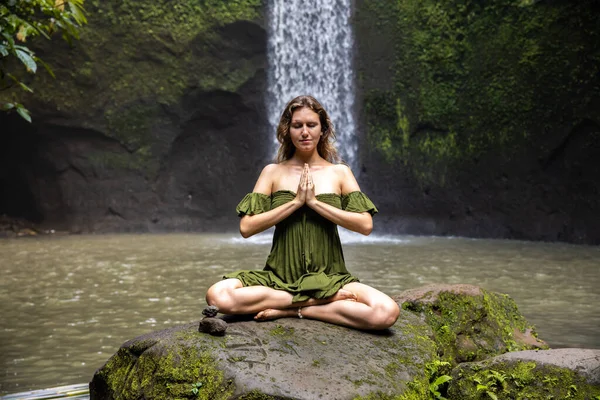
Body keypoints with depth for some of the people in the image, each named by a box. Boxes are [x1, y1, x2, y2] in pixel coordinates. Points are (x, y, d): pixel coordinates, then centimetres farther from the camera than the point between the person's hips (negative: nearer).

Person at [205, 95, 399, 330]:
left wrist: (314, 202, -11)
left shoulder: (339, 173, 7)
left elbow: (365, 225, -5)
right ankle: (325, 301, -17)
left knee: (387, 312, -29)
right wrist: (296, 201, -10)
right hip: (279, 278, 1)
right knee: (217, 295, -29)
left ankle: (297, 310, -12)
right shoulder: (273, 172, 6)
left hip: (329, 279, 0)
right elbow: (246, 227, -4)